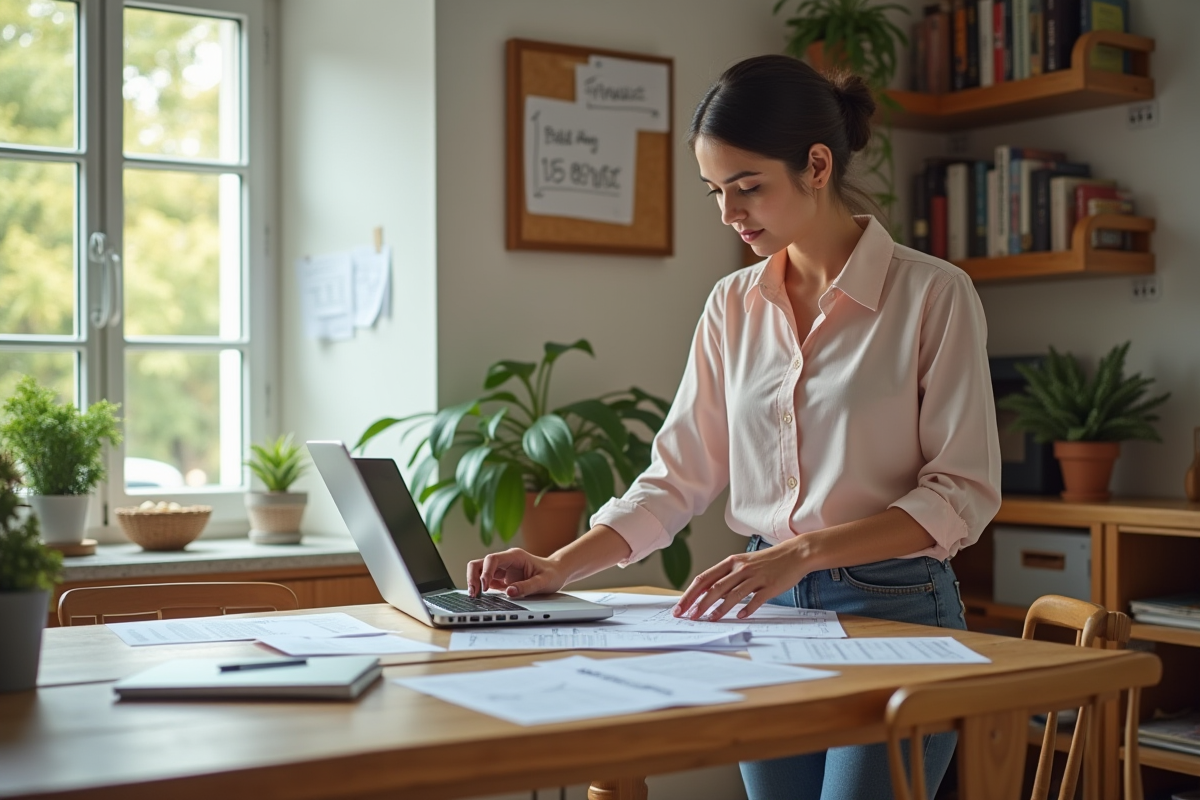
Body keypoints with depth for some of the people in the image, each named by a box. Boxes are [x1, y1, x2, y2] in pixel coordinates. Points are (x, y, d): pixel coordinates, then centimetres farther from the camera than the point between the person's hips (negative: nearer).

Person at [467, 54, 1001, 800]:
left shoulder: (933, 294, -9)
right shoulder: (733, 306, 5)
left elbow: (963, 492, -12)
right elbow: (680, 476, 7)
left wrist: (803, 551, -24)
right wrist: (562, 565, -6)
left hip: (894, 614, -4)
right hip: (767, 609, 4)